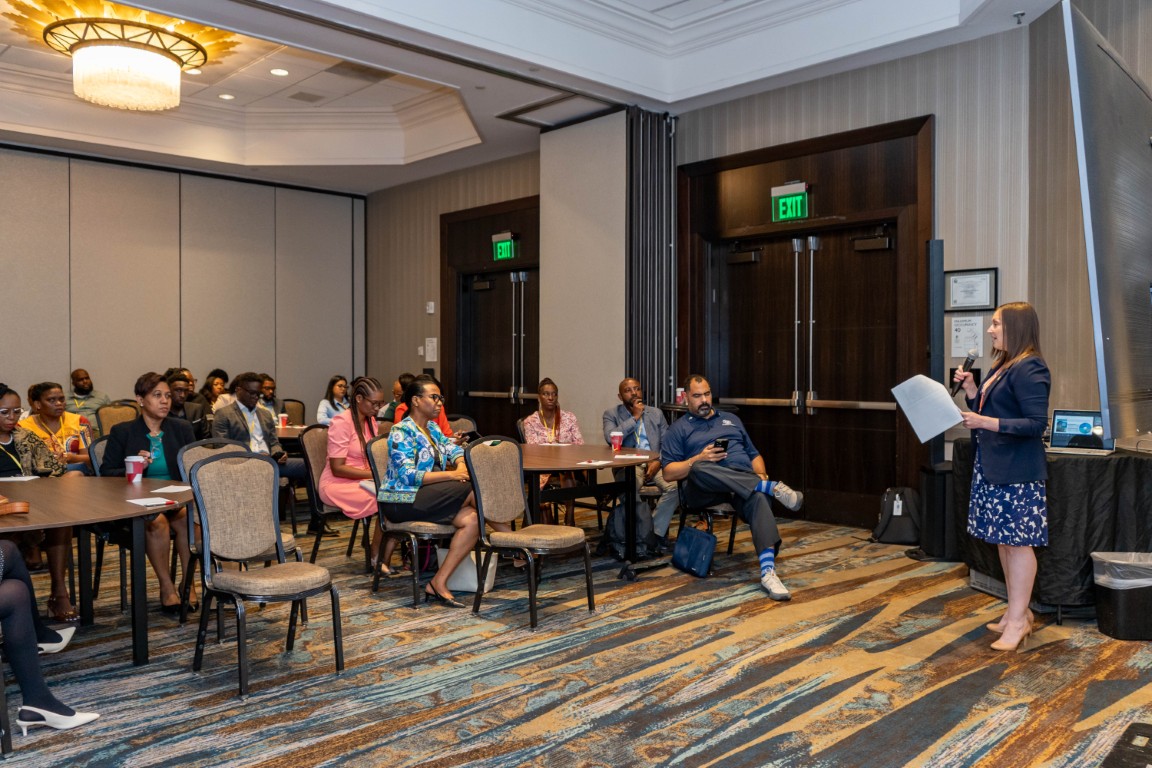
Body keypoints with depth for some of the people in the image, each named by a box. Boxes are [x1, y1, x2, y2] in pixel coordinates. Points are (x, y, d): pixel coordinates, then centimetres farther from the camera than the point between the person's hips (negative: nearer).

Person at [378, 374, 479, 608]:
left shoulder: (432, 428, 18)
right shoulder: (402, 431, -9)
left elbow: (452, 449, 10)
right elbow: (407, 475, -20)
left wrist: (461, 466, -14)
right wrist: (451, 475, -23)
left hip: (427, 496, 8)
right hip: (402, 500, -8)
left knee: (471, 519, -19)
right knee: (473, 490, -21)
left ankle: (439, 584, -17)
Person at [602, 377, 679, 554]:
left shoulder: (656, 413, 20)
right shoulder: (611, 414, 11)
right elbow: (610, 438, -10)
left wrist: (658, 461, -8)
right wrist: (635, 418, -7)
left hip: (655, 463, 3)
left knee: (675, 486, -30)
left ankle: (655, 532, -17)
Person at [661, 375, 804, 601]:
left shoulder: (732, 420, 30)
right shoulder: (678, 429, 17)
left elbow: (754, 454, 28)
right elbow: (669, 473, 6)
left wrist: (761, 475, 5)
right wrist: (699, 459, -10)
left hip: (745, 481, 2)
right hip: (704, 488, -2)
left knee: (758, 496, -35)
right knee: (700, 469, -39)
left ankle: (768, 572, -51)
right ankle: (773, 488, -40)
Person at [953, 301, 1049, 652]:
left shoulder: (1029, 368, -15)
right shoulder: (1002, 366, 14)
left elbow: (1036, 423, -20)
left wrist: (987, 422, -27)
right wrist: (970, 390, 6)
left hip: (1017, 472, -10)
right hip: (992, 466, 10)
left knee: (1018, 542, -2)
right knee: (1003, 540, 15)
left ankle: (1017, 621, 7)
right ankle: (1018, 612, 27)